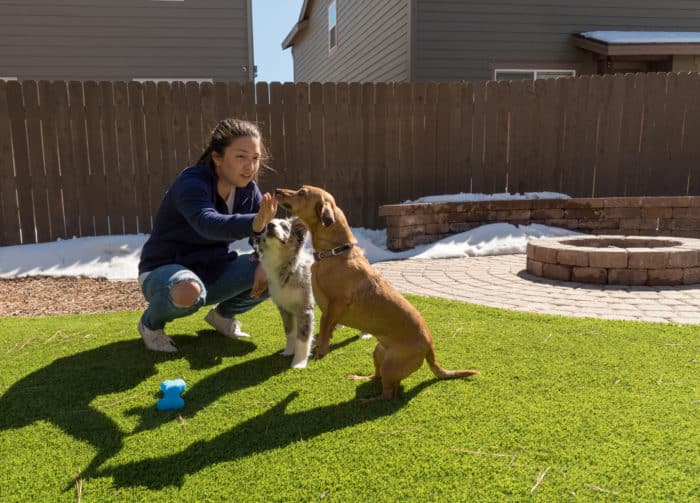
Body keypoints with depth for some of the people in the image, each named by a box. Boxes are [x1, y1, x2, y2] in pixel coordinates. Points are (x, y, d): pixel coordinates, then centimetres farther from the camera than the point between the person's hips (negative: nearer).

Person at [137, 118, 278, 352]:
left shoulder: (248, 189, -5)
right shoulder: (192, 183, -26)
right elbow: (208, 224, -46)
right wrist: (254, 223, -65)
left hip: (211, 271, 6)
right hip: (164, 271, -6)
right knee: (189, 291, -41)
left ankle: (223, 314, 13)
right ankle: (151, 323, -4)